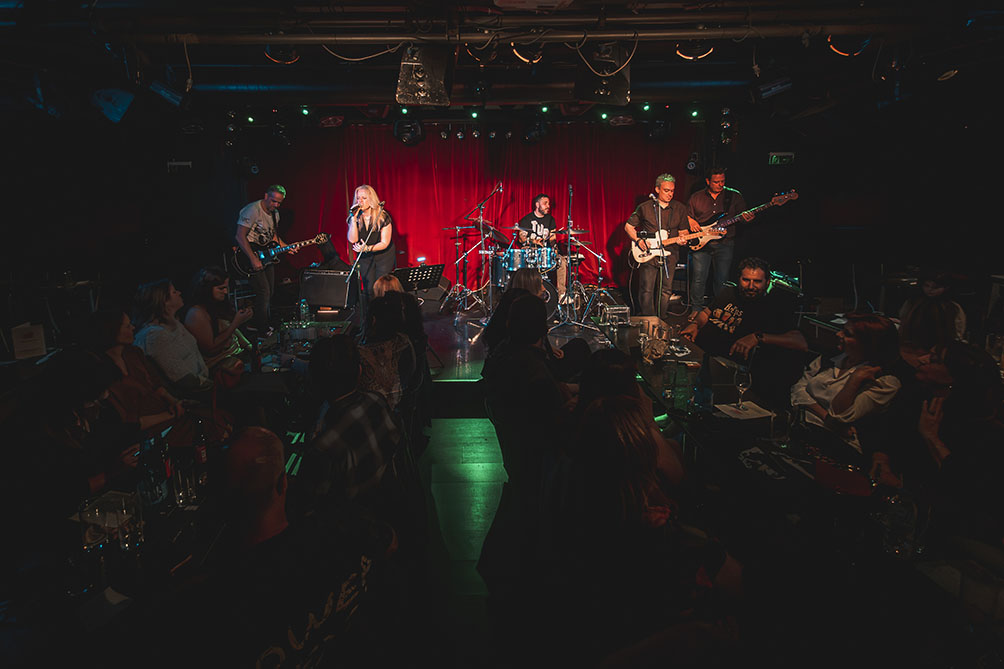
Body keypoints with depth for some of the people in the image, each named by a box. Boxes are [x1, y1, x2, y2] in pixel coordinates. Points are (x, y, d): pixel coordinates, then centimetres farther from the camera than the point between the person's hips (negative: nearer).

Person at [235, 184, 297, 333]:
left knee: (270, 293, 11)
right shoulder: (252, 210, -18)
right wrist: (253, 259, -26)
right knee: (264, 292, -13)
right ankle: (263, 332, -4)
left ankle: (268, 325, 24)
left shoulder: (275, 213, 9)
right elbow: (240, 236, -23)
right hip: (251, 255, -8)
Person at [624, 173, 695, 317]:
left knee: (666, 291, 5)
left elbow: (683, 230, 14)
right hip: (647, 255, -2)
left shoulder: (680, 209, 7)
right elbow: (628, 226, 7)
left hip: (669, 255, 2)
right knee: (646, 291, -3)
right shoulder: (645, 207, 1)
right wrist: (638, 240, -8)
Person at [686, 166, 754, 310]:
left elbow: (743, 215, 9)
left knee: (722, 280, 1)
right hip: (701, 243, 0)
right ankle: (696, 310, 11)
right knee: (699, 278, -4)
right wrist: (690, 221, -4)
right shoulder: (696, 198, 9)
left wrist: (747, 218, -13)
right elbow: (686, 215, 18)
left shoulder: (734, 196, 7)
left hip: (725, 243, 0)